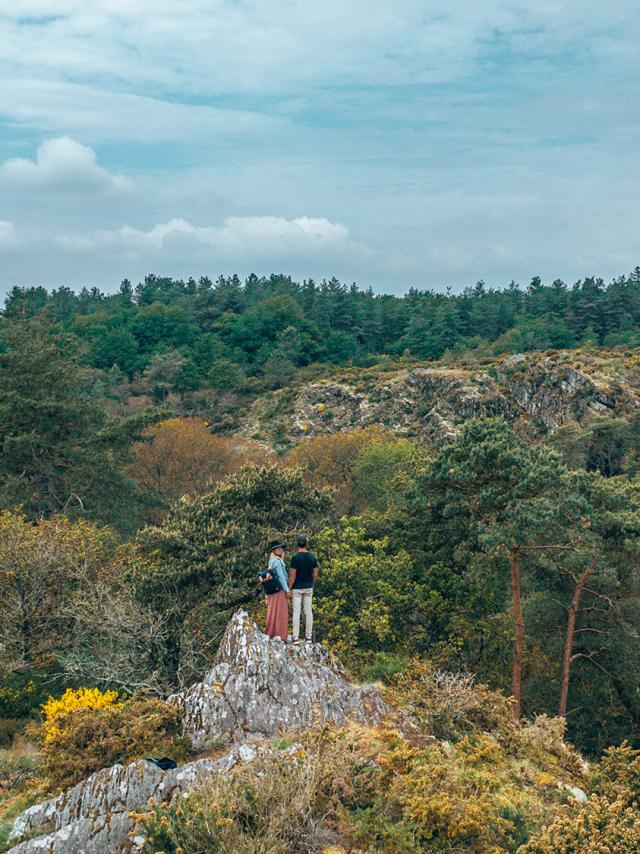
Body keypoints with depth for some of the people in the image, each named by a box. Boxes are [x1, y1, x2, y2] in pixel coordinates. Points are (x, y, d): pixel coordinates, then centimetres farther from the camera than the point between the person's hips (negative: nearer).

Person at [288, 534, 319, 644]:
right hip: (308, 588, 4)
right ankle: (308, 636, 11)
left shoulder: (295, 557, -13)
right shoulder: (312, 557, 0)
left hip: (297, 588, -4)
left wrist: (289, 589, -6)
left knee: (296, 612, -2)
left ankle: (296, 637, -4)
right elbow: (315, 574, 3)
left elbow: (292, 575, -14)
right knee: (308, 611, 9)